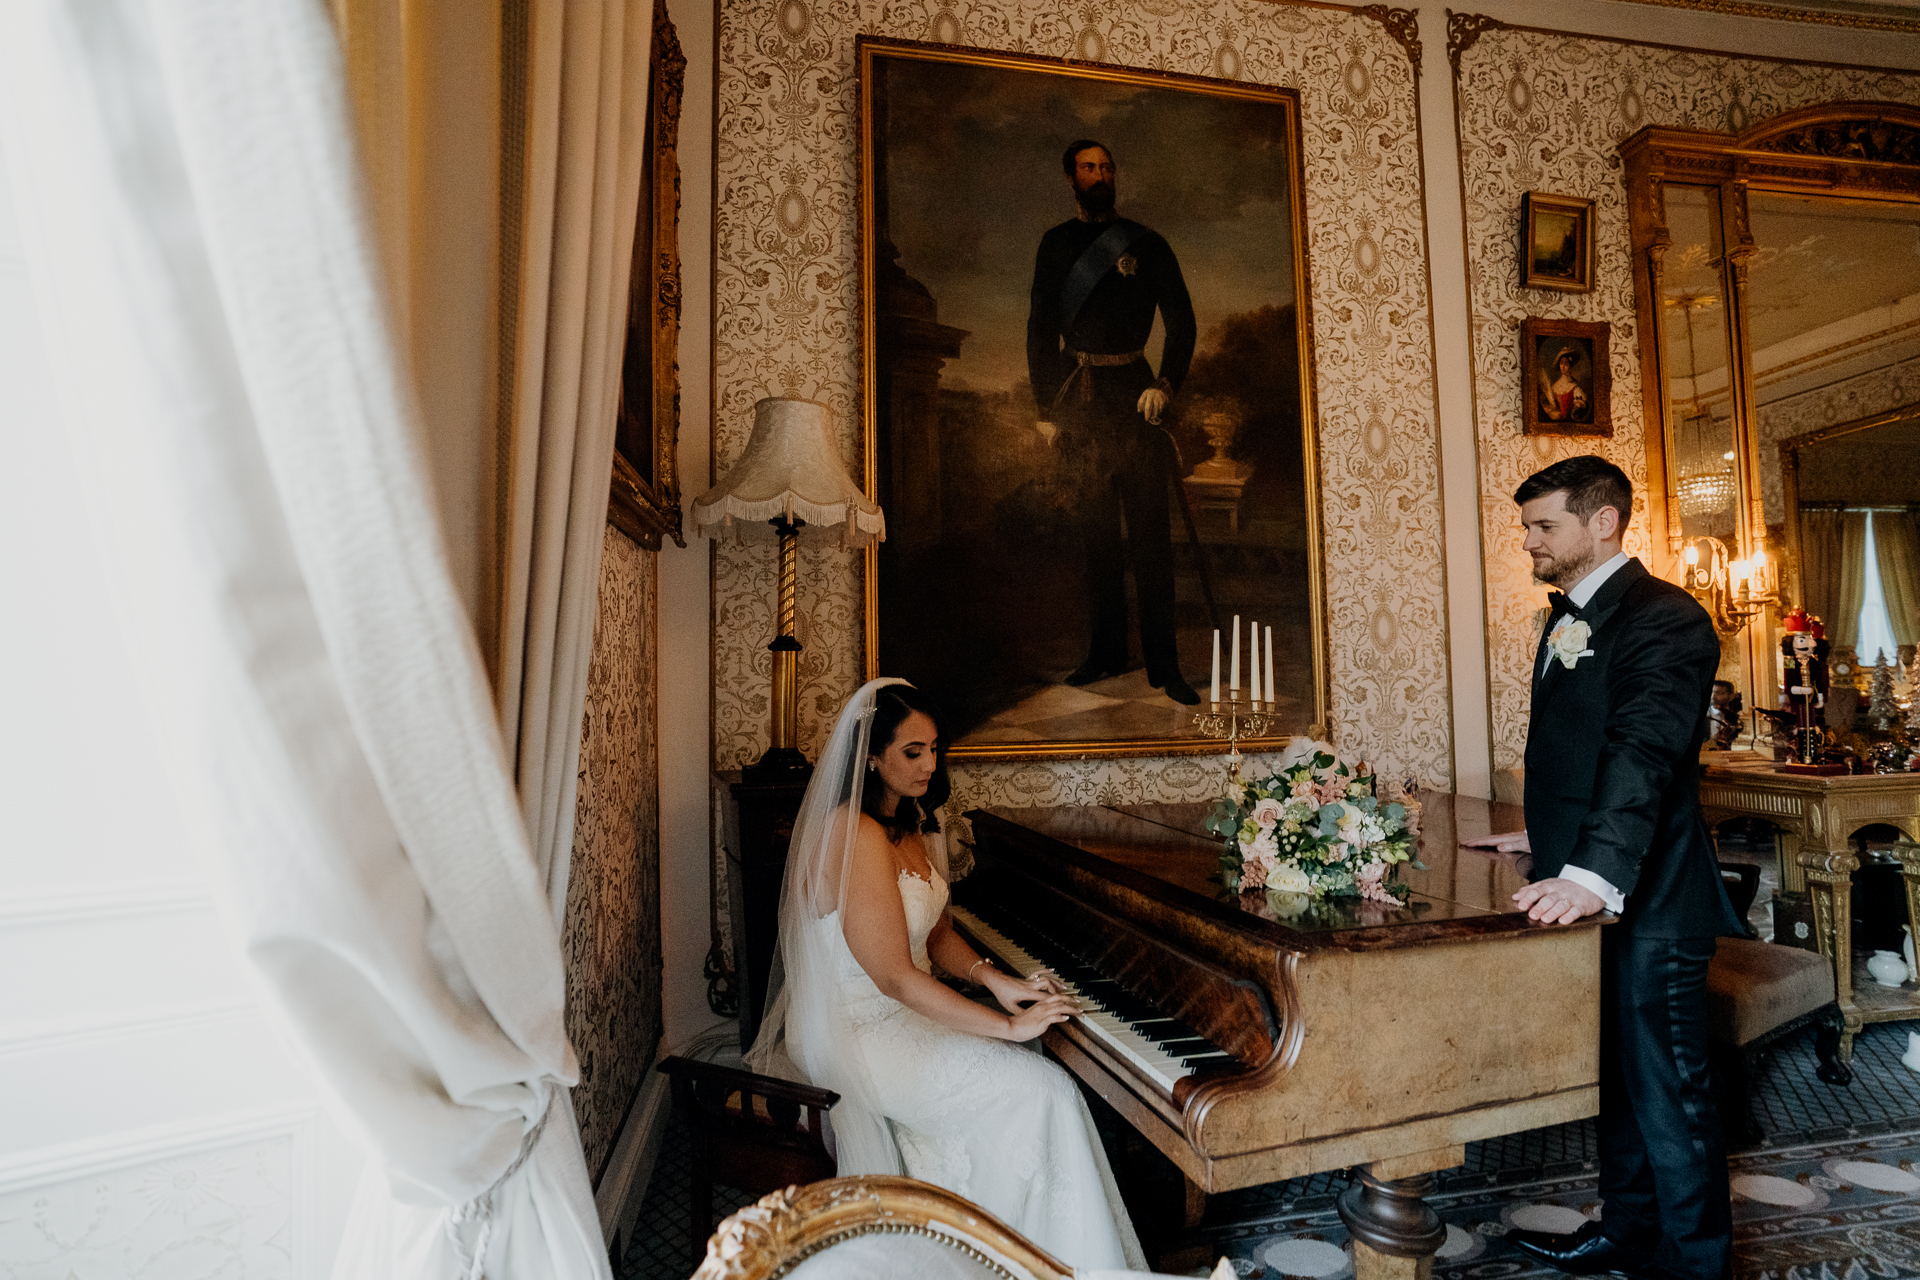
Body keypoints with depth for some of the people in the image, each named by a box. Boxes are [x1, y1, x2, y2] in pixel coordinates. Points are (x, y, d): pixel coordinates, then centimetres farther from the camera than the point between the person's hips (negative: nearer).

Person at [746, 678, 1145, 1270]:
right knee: (1042, 1092, -14)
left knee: (1034, 1062, -6)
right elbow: (895, 976, -25)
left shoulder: (913, 825, 9)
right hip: (858, 1032, -9)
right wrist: (1009, 1025, -21)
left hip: (905, 1010, 9)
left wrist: (996, 981, -7)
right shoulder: (857, 835, -23)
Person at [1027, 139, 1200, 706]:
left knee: (1147, 525, -6)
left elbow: (1181, 321, 6)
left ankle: (1163, 663, -3)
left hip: (1132, 389, -2)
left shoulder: (1146, 244, 8)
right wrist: (1045, 405, 4)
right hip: (1077, 394, 2)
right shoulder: (1056, 243, 13)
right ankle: (1106, 652, 12)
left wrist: (1165, 384, -10)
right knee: (1097, 525, 4)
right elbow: (1040, 326, 12)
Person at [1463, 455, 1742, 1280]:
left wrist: (1596, 875, -40)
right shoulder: (1568, 617, 15)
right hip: (1586, 897, 9)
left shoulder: (1664, 618, -16)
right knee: (1615, 1078, 21)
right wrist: (1545, 836, 26)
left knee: (1668, 1094, 3)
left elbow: (1644, 751, -30)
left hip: (1647, 903, -9)